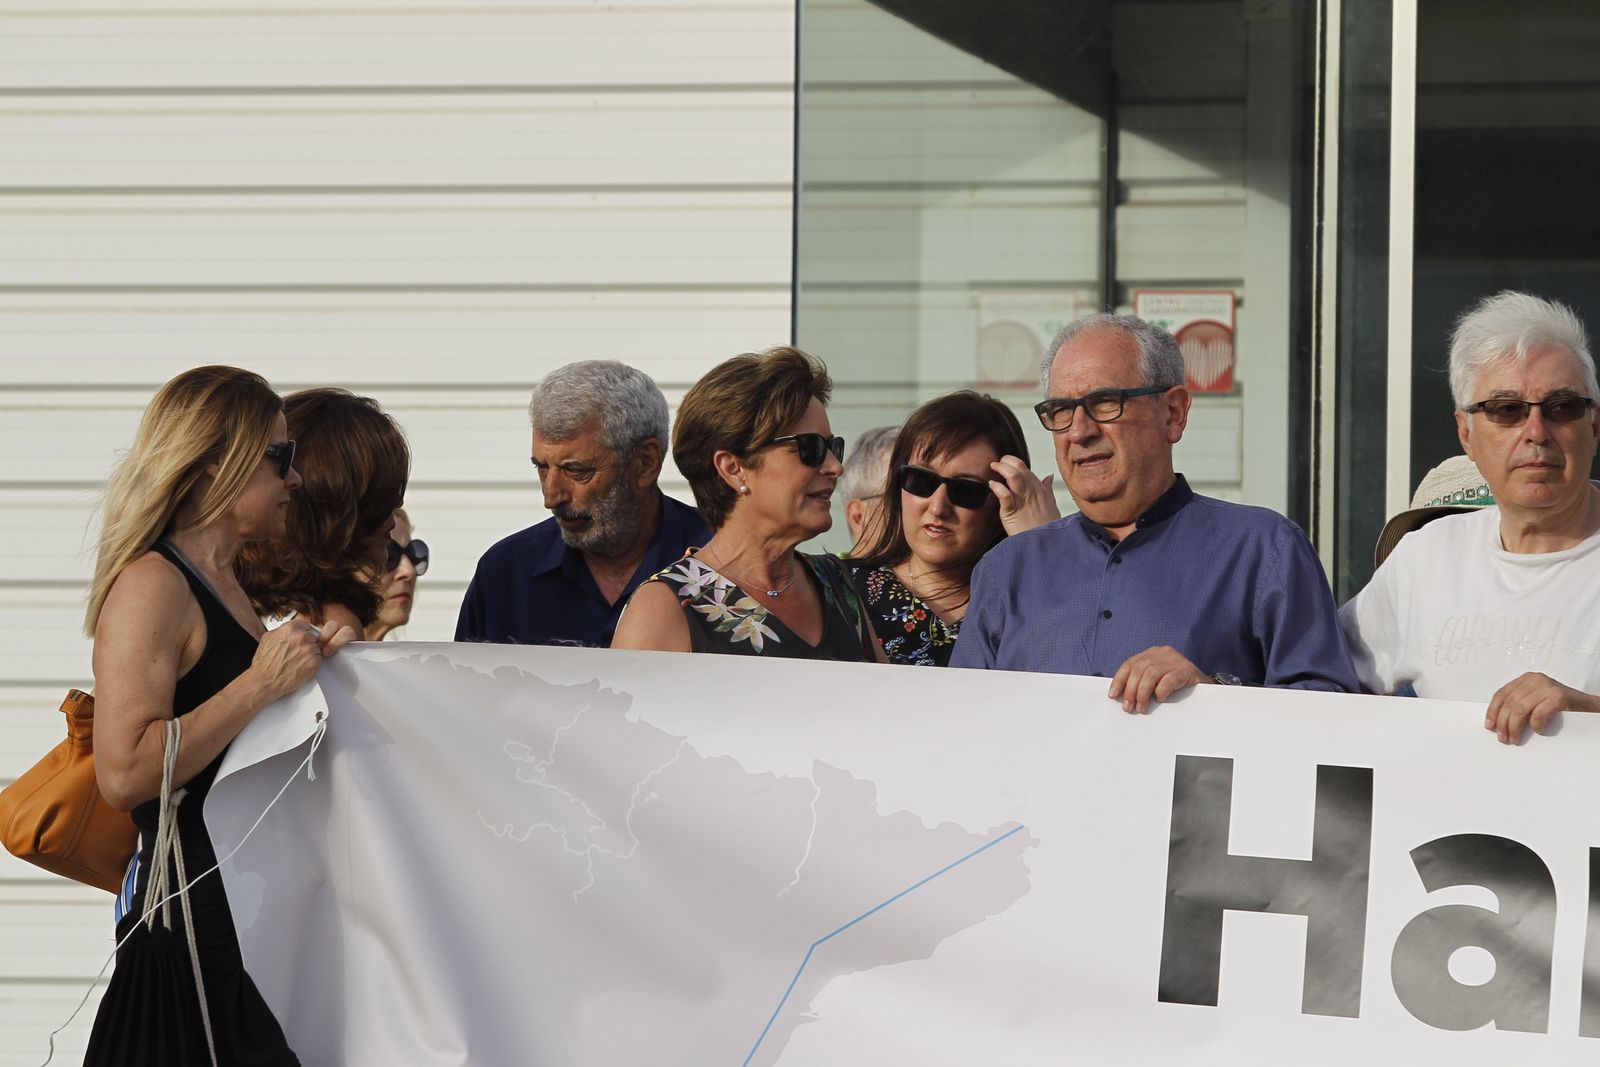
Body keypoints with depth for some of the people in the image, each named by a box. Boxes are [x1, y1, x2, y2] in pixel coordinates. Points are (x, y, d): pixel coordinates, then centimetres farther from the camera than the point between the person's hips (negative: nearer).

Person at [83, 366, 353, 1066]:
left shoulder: (223, 588, 17)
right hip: (193, 922, -9)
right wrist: (262, 685, -19)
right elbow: (124, 772, -23)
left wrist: (309, 665, 11)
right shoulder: (152, 584, -11)